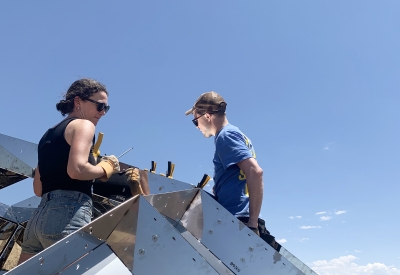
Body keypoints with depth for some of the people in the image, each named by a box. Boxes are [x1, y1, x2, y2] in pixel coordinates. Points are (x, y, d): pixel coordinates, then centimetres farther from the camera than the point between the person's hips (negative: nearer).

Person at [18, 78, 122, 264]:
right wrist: (106, 168, -2)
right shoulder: (83, 124, -1)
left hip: (39, 217, 9)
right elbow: (77, 170, -20)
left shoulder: (49, 134, 23)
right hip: (68, 216, -9)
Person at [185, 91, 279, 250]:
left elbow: (255, 172, -23)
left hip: (234, 222, -9)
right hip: (238, 220, 9)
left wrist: (253, 222, -20)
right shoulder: (237, 134, 19)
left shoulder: (225, 135, -9)